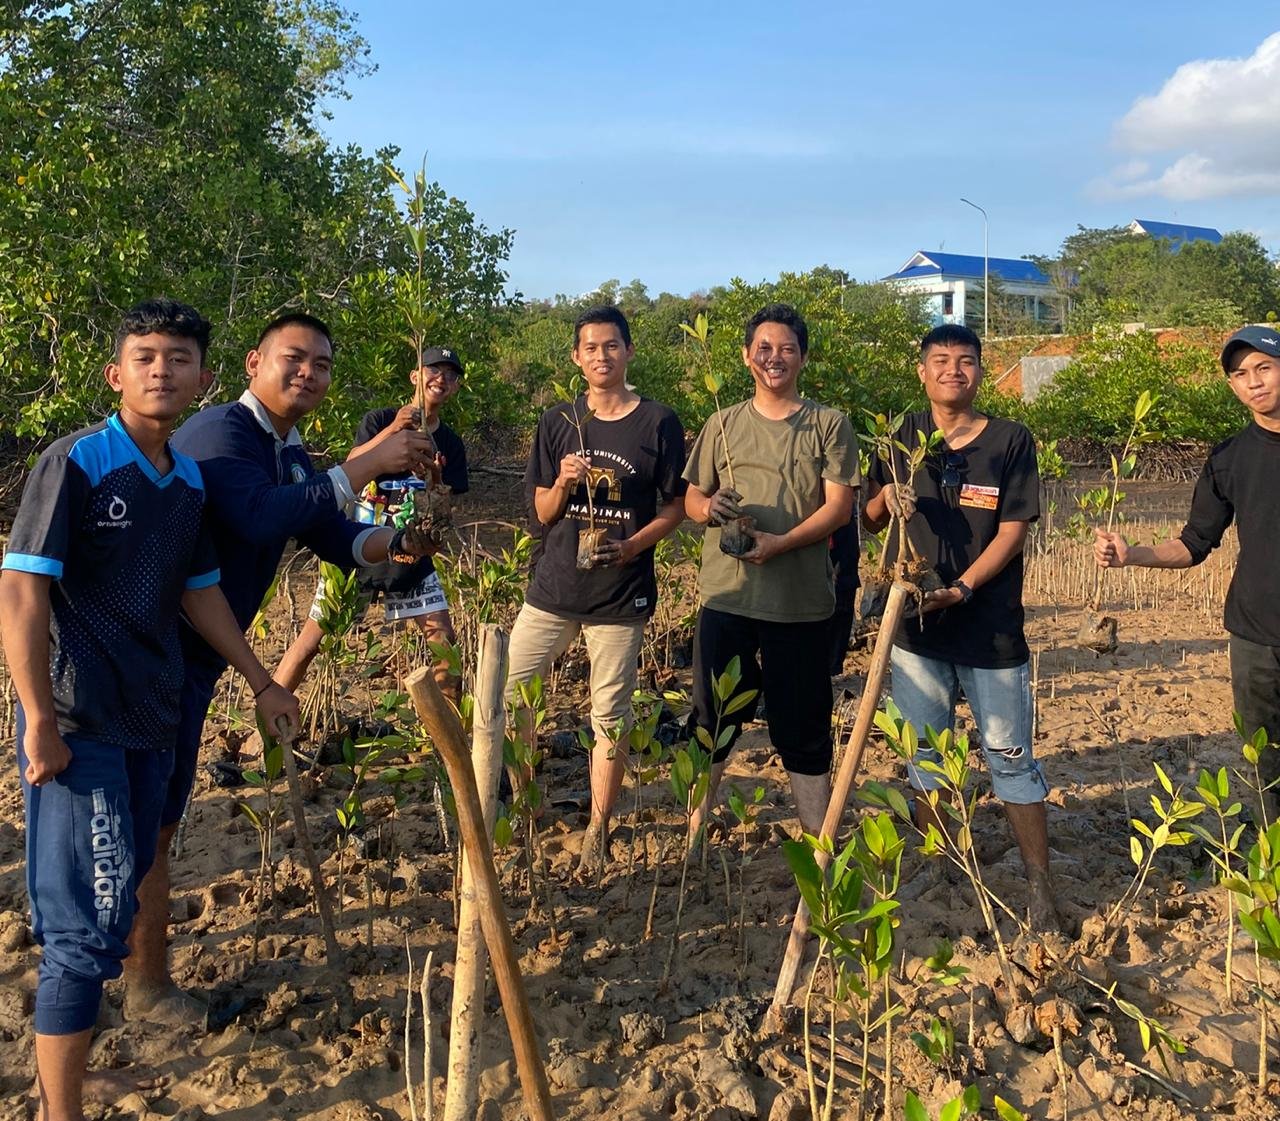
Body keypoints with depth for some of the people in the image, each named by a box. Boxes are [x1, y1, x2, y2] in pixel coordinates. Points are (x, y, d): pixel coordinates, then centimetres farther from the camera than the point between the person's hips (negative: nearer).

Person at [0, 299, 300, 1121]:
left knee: (117, 907, 16)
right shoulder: (75, 461, -12)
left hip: (153, 722, 7)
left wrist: (262, 683, 20)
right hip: (79, 724, -7)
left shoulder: (190, 480, 7)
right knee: (91, 922, -5)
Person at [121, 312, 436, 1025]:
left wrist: (398, 542, -10)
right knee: (151, 820, 1)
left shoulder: (292, 457, 12)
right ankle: (151, 988, 15)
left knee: (158, 814, 21)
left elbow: (341, 542, 10)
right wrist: (363, 467, -34)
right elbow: (258, 517, -36)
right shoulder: (221, 431, -18)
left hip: (197, 656, 10)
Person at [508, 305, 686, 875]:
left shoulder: (658, 422, -2)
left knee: (610, 715, 4)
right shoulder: (557, 422, 5)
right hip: (553, 587, 3)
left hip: (621, 592, -3)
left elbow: (676, 504, 2)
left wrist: (633, 545, -14)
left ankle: (597, 832, 19)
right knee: (507, 694, 2)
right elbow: (543, 512, 8)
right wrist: (563, 483, -14)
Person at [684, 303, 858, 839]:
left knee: (804, 725, 7)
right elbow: (691, 500, 13)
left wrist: (779, 543, -19)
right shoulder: (723, 425, 11)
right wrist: (709, 507, -12)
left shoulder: (829, 425, 3)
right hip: (726, 595, 2)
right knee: (712, 719, 8)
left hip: (803, 600, -2)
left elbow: (839, 506, -6)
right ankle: (695, 829, 22)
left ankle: (817, 839, 19)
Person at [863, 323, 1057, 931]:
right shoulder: (901, 437, 6)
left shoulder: (1011, 441, -2)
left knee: (1009, 755, 2)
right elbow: (869, 520, 12)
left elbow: (1013, 532, -7)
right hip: (915, 625, 3)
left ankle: (1040, 886, 12)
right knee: (924, 754, 12)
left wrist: (962, 588, -19)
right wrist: (886, 500, -10)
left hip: (991, 628, -3)